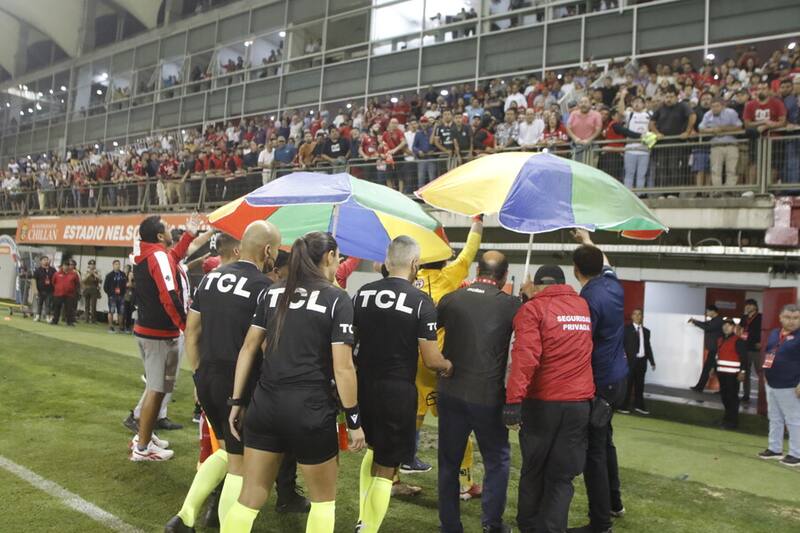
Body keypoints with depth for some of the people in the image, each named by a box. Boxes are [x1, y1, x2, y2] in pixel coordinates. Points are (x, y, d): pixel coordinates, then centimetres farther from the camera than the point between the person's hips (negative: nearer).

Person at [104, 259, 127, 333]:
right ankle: (110, 327, -1)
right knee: (111, 311, -5)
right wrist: (109, 293, -6)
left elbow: (126, 283, 16)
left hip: (121, 296, 3)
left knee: (121, 312, 7)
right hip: (112, 296, -3)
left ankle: (121, 327, 14)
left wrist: (124, 291, 3)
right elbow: (105, 286, -1)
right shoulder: (109, 275, -1)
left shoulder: (123, 274, 8)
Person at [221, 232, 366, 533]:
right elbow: (342, 368, -12)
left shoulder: (272, 293, 8)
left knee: (249, 498, 15)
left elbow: (248, 348, 8)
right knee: (324, 499, 17)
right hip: (310, 409, -4)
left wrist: (237, 401, 14)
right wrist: (354, 419, -4)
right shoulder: (337, 300, -7)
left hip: (265, 404, 5)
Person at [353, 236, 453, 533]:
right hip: (397, 390, -5)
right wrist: (448, 366, 9)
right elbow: (431, 361, -11)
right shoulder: (421, 302, -12)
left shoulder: (362, 294, 1)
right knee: (386, 467, 8)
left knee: (373, 449, 27)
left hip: (363, 386, 5)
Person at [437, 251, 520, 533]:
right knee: (497, 459, 18)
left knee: (448, 462, 14)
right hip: (488, 397, -2)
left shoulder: (451, 299, 0)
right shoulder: (511, 304, -8)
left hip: (450, 393, 3)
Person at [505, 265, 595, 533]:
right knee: (562, 476, 9)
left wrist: (513, 400, -24)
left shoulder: (533, 308, -6)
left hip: (542, 402, -3)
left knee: (533, 471, 15)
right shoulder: (583, 306, 10)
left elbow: (525, 355, -20)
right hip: (580, 402, 3)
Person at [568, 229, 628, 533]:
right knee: (605, 440, 24)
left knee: (593, 451, -2)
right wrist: (587, 240, 38)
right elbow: (606, 265, 26)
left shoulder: (587, 300, -22)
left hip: (597, 383, -9)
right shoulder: (614, 286, 3)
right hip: (618, 379, 9)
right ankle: (614, 503, 37)